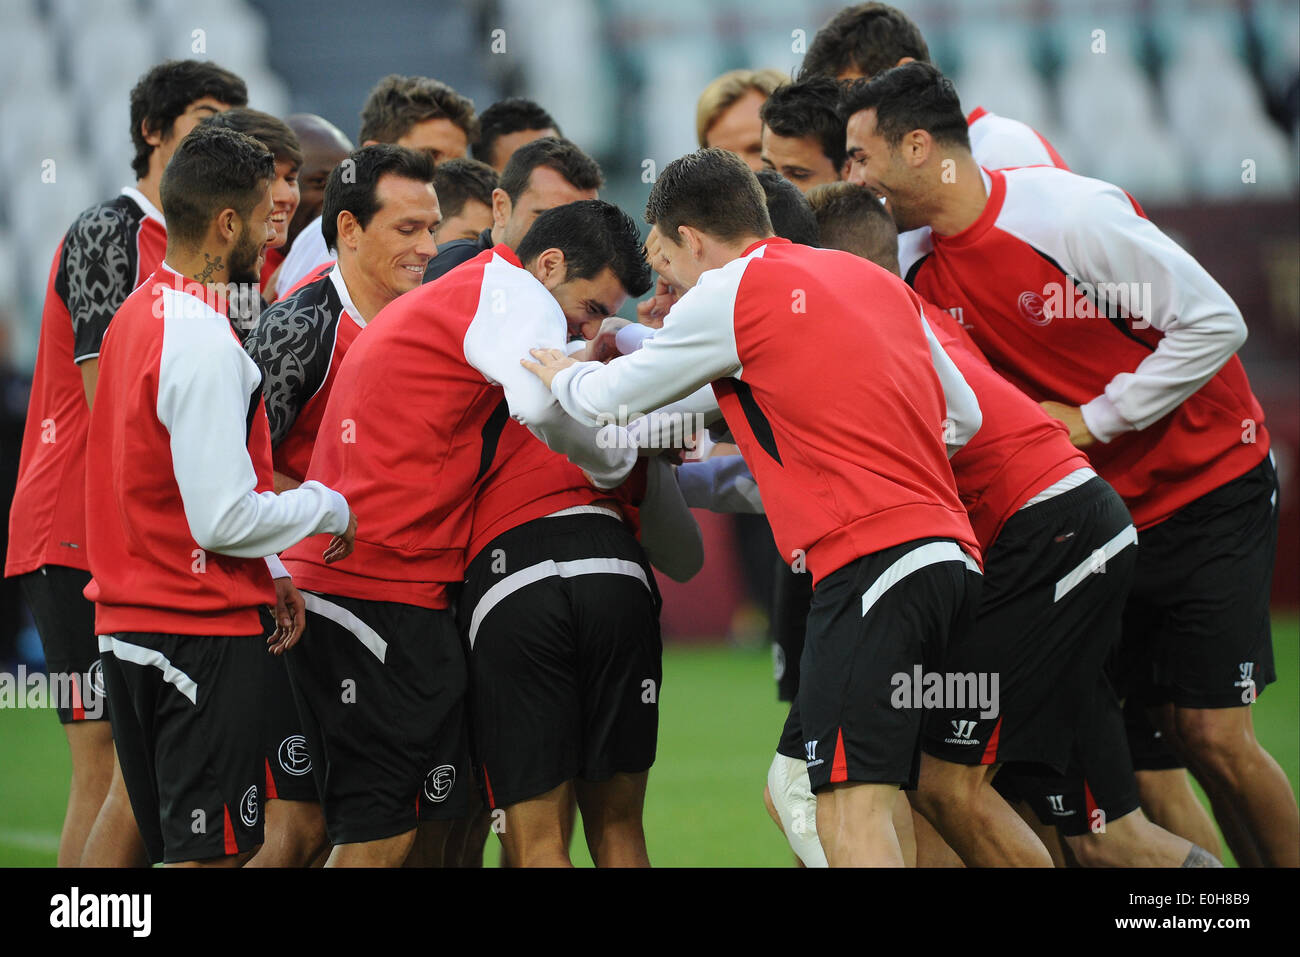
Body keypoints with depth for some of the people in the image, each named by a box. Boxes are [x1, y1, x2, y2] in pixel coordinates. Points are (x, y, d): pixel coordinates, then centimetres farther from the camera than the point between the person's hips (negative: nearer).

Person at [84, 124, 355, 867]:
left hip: (129, 625, 10)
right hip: (204, 631, -10)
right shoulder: (205, 344, -19)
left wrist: (271, 573, 15)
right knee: (212, 851, -5)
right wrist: (326, 507, -6)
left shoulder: (140, 314, 12)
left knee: (178, 845, 14)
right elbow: (224, 518, -22)